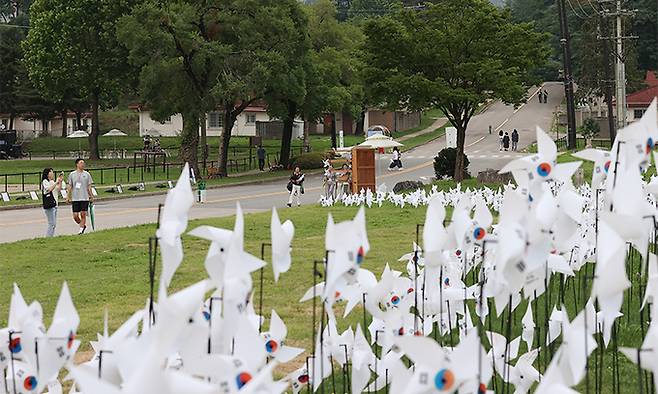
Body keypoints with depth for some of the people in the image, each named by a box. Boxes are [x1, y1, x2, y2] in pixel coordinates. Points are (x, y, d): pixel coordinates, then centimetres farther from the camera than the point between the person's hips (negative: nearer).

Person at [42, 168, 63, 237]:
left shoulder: (52, 182, 18)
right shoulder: (45, 181, -7)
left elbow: (58, 189, 20)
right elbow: (49, 189, -22)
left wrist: (60, 181, 9)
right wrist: (56, 182, -20)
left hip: (54, 205, 9)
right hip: (49, 205, -9)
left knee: (54, 224, 9)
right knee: (51, 223, -12)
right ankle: (48, 237, -11)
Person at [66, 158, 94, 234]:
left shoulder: (87, 174, 4)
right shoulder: (72, 174, 5)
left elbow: (89, 187, 8)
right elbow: (69, 186, 9)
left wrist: (91, 197, 5)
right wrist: (68, 197, 4)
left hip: (85, 198, -1)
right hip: (75, 199, 1)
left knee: (83, 214, -5)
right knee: (75, 216, -1)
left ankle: (81, 229, 7)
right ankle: (83, 225, 23)